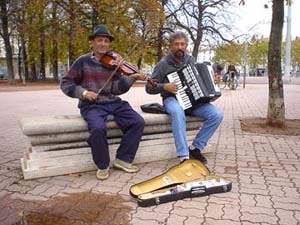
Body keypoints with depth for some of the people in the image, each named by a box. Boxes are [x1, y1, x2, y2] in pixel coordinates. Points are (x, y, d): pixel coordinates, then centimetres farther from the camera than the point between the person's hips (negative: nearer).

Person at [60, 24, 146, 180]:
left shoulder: (114, 62, 9)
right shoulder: (83, 61, 2)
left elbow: (116, 88, 0)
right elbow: (65, 83, 2)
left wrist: (132, 78, -16)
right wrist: (83, 92, -14)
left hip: (114, 103, 4)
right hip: (92, 105, -3)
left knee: (138, 122, -16)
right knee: (98, 128, -34)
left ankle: (123, 159, -1)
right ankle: (103, 165, -8)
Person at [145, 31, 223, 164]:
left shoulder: (191, 61, 12)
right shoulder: (163, 64, -1)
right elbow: (149, 88, -2)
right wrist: (164, 86, -19)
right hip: (172, 99, -4)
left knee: (217, 115, -19)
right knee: (178, 112, -41)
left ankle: (196, 148, -6)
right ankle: (184, 156, -37)